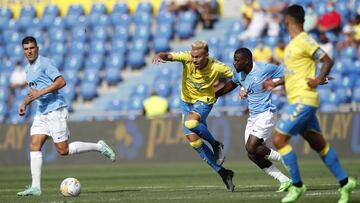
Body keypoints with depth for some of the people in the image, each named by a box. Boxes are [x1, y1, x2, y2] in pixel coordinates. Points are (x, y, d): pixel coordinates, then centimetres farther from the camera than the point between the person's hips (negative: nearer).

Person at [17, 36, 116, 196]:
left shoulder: (44, 63, -10)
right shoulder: (28, 69, 17)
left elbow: (61, 81, -19)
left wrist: (40, 93, -23)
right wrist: (25, 103, 16)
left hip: (55, 110, -8)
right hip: (41, 113, 8)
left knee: (63, 150, -8)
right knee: (34, 146, -5)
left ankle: (99, 147, 8)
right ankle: (35, 187, -7)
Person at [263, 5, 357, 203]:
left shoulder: (304, 41, -13)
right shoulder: (293, 43, 17)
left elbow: (327, 61, -15)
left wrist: (319, 80, -16)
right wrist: (276, 84, 22)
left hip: (303, 100, -10)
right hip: (297, 100, 10)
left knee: (279, 139, -11)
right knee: (318, 144, 11)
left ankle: (297, 185, -6)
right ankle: (344, 182, 15)